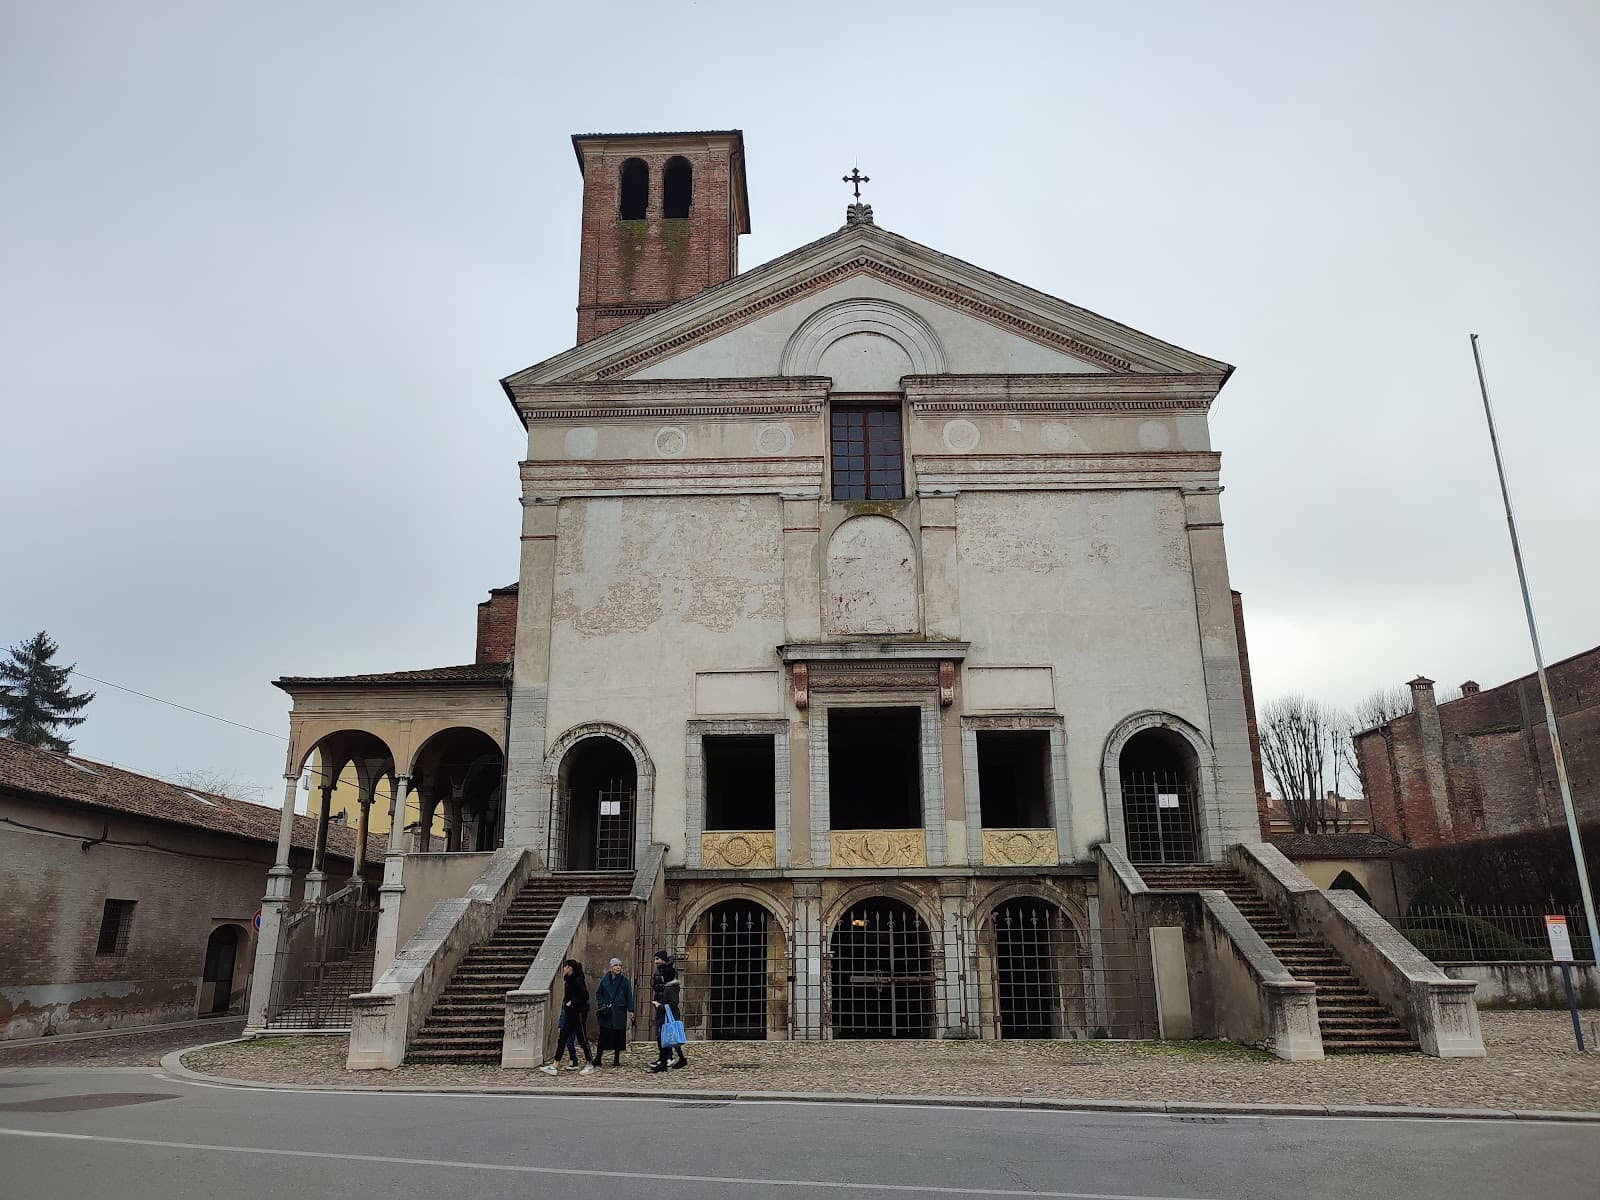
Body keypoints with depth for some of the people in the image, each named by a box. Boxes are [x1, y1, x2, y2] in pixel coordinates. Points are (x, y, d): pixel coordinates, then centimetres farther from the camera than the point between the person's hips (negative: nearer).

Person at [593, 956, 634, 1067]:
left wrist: (631, 1010, -4)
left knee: (619, 1036, 3)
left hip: (620, 1012, 0)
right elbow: (598, 993, 11)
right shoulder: (604, 979, 3)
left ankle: (616, 1060, 13)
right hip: (606, 1012, 0)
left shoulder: (625, 980, 0)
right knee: (604, 1035, -2)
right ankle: (598, 1059, 5)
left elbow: (629, 996, 1)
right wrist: (602, 1005, -2)